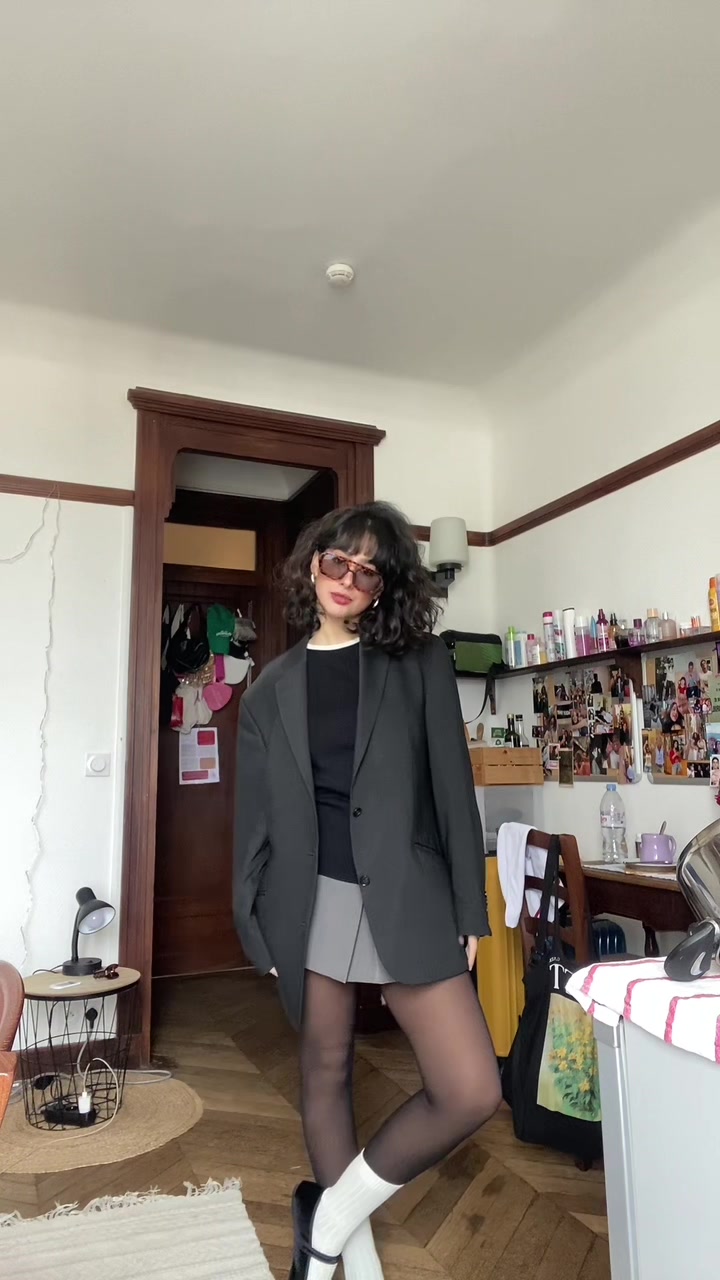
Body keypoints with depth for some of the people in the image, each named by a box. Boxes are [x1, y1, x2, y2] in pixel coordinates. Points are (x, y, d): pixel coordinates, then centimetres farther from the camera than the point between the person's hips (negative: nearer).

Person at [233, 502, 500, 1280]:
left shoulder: (420, 661, 1)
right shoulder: (273, 686, 6)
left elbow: (452, 787, -1)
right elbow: (255, 812, 8)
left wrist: (469, 908, -2)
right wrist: (257, 920, 7)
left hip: (407, 898, -1)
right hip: (314, 900, 1)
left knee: (471, 1093, -5)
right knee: (326, 1070, 15)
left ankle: (331, 1214, 20)